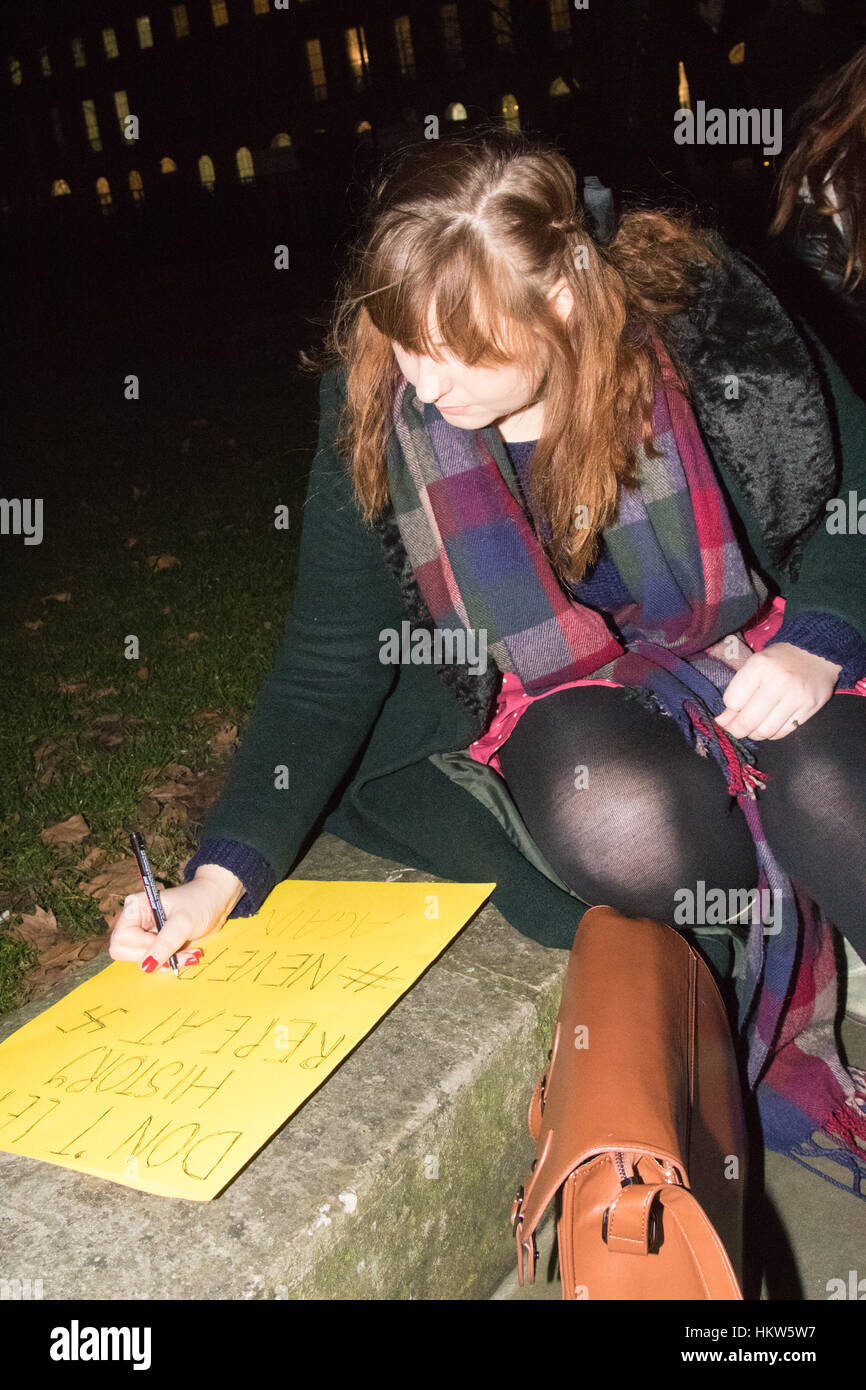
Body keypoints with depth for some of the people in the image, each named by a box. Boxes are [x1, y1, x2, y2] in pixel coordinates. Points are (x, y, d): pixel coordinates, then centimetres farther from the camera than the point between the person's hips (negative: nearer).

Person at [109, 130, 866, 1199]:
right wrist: (222, 874, -18)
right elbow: (330, 665, -9)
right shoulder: (376, 411, -13)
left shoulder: (703, 322, -16)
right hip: (556, 703, 1)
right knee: (619, 821, -33)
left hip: (754, 662, 0)